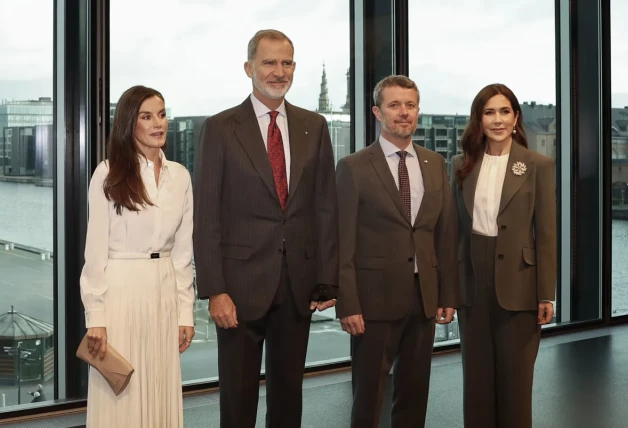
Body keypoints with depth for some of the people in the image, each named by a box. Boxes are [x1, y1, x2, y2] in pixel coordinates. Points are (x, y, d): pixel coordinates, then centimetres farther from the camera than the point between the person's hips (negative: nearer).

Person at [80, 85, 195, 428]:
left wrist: (186, 310, 6)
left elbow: (183, 250, 9)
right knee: (120, 395, 3)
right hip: (120, 290, -4)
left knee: (161, 392, 10)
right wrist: (96, 316, -11)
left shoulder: (180, 176, 7)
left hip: (165, 292, 4)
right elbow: (95, 249, -7)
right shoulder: (108, 174, -6)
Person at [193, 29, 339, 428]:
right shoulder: (220, 128, -3)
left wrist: (327, 279, 1)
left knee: (289, 392, 14)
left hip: (298, 283, 3)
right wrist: (214, 290, -12)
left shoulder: (314, 126, 7)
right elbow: (206, 216, -6)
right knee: (238, 396, 8)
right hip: (241, 283, -3)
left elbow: (326, 208, 6)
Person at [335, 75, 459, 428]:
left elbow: (446, 235, 10)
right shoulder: (354, 168, -5)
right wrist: (348, 306, -12)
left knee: (415, 395, 13)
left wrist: (448, 295, 6)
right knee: (369, 396, 7)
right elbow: (344, 244, -8)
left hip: (424, 297, 4)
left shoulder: (436, 164, 9)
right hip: (375, 298, -4)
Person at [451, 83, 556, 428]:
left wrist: (546, 294, -6)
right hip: (472, 278, 3)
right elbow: (455, 227, 8)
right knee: (476, 374, 11)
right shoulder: (462, 165, 6)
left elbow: (546, 234, -4)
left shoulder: (538, 166, -3)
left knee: (515, 376, 6)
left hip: (517, 280, -3)